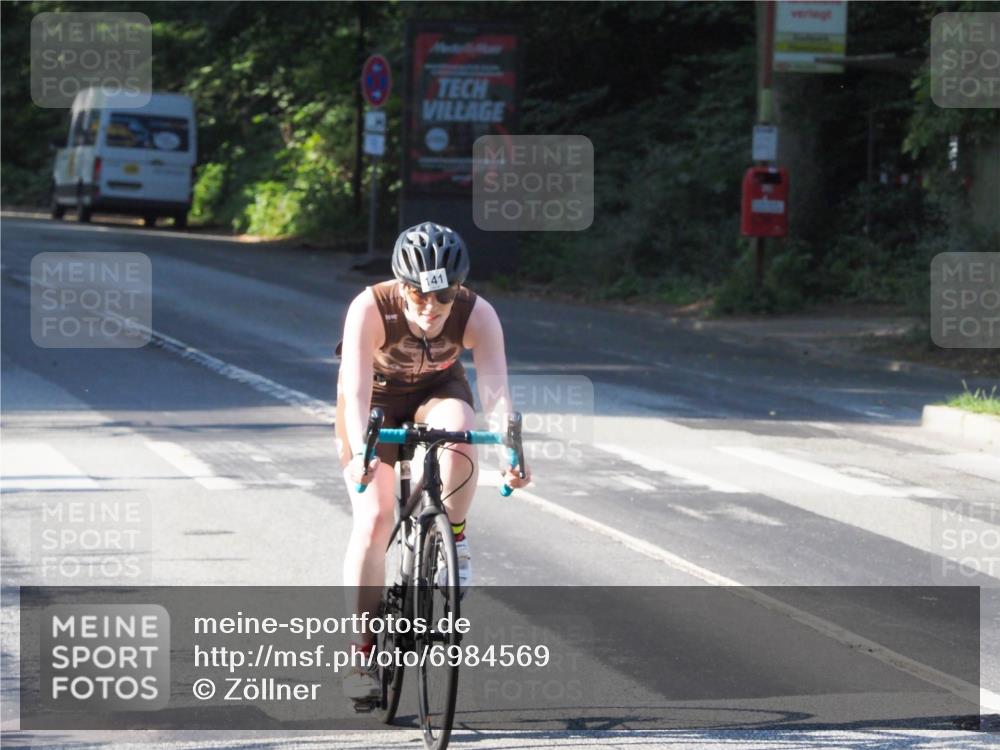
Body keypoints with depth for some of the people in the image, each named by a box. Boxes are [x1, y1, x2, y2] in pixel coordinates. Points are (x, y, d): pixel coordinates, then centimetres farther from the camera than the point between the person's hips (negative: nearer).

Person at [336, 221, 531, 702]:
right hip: (376, 397, -1)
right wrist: (359, 452, -58)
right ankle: (363, 652, -4)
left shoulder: (478, 315, -29)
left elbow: (495, 389, -39)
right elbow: (355, 390, -42)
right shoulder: (370, 309, -34)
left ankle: (454, 541, -11)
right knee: (373, 519, -14)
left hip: (437, 391, 1)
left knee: (459, 436, -35)